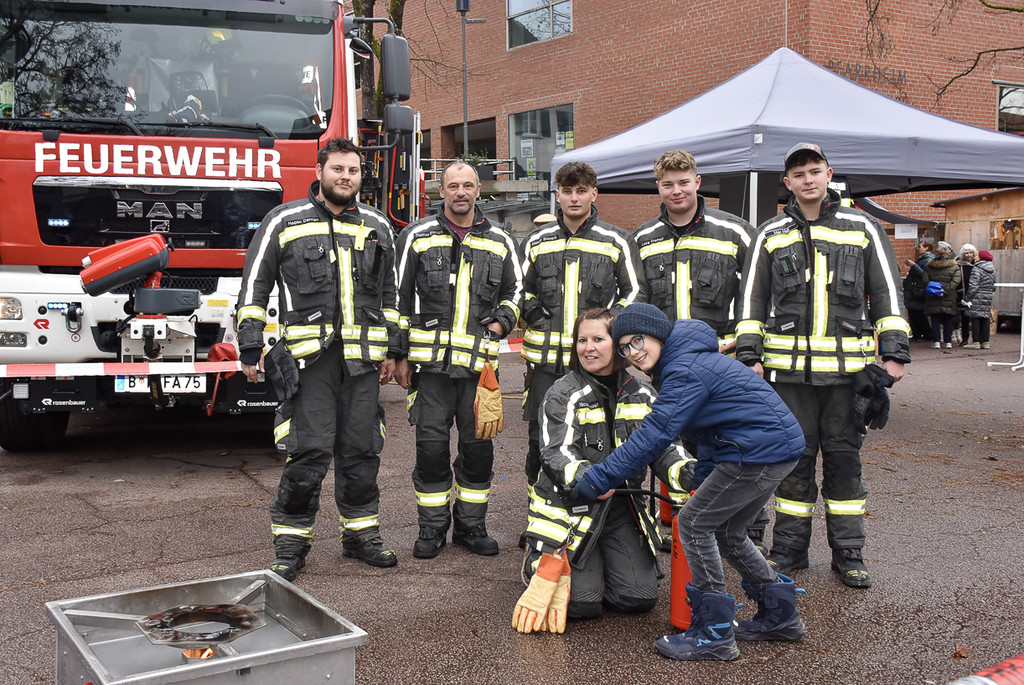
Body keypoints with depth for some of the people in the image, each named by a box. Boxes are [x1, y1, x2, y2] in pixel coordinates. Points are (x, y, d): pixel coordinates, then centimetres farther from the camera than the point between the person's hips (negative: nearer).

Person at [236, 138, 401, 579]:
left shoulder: (377, 227, 14)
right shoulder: (284, 221, 4)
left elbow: (389, 294, 19)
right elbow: (254, 286, 4)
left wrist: (391, 350, 14)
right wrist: (250, 348, 0)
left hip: (362, 359, 4)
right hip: (309, 358, -3)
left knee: (361, 450, 8)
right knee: (309, 451, -7)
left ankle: (361, 534, 21)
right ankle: (291, 543, 6)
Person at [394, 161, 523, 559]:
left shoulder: (500, 242, 11)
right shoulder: (418, 237, 5)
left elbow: (514, 291, 21)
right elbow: (399, 298, 5)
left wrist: (500, 323, 0)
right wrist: (400, 355, 1)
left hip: (480, 362, 2)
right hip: (430, 360, -2)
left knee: (478, 446, 6)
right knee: (431, 446, 2)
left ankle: (471, 525, 20)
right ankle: (432, 527, 15)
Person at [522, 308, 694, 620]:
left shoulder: (642, 394, 6)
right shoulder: (563, 394, -9)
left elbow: (663, 447, 3)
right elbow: (555, 455, -19)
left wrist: (685, 470, -21)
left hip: (621, 510, 4)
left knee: (640, 597, -5)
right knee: (583, 602, -13)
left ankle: (597, 564, 24)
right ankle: (538, 561, 16)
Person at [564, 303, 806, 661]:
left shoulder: (687, 370, -18)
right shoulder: (685, 359, 15)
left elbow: (653, 436, -23)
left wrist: (596, 479, -22)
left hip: (760, 451, -10)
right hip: (779, 445, 10)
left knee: (693, 523, -6)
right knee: (725, 531, 19)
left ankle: (714, 634, 0)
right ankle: (780, 615, 29)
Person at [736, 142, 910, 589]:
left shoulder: (862, 229, 8)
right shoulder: (771, 235, 9)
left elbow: (887, 294, 8)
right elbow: (752, 300, 9)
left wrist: (893, 353, 0)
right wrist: (750, 357, 1)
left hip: (847, 366, 0)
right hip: (788, 367, 1)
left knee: (844, 458, 5)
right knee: (794, 459, 6)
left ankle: (848, 553, 16)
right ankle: (789, 549, 18)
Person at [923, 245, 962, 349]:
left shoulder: (928, 267, 5)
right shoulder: (954, 267, 0)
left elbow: (925, 282, -1)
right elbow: (955, 282, -10)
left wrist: (932, 290, -2)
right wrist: (945, 290, -11)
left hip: (932, 299, 1)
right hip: (949, 299, -1)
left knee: (935, 321, 6)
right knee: (948, 321, 8)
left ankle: (936, 341, 1)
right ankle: (948, 342, 10)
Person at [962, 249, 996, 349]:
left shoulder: (977, 269, -12)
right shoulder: (992, 270, 12)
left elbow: (973, 285, -16)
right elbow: (993, 286, 18)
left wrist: (967, 298, -11)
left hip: (976, 300, -7)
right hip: (988, 299, 7)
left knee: (975, 319, -3)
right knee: (985, 320, 10)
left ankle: (976, 342, -4)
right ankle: (985, 342, 12)